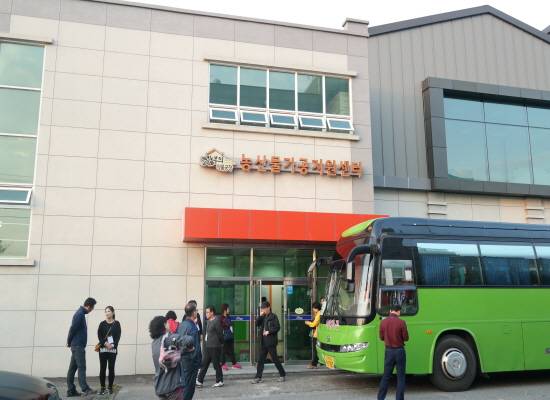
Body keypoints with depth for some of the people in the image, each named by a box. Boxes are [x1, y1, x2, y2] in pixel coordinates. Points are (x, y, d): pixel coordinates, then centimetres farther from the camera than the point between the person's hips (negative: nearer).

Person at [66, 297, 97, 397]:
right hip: (78, 345, -10)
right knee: (81, 367, -13)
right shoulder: (80, 314, -15)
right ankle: (85, 389, -16)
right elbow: (73, 328, -17)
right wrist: (69, 342, -4)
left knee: (73, 368, 9)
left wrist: (70, 342, 14)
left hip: (76, 345, 10)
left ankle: (71, 390, 13)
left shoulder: (81, 313, 16)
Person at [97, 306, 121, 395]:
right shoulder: (102, 324, 7)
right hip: (103, 349, 1)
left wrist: (112, 345, -14)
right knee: (102, 368, 0)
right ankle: (102, 387, 7)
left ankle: (110, 387, 10)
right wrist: (105, 343, -16)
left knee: (111, 368, 2)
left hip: (113, 349, -1)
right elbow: (99, 336, -1)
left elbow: (118, 336, 0)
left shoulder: (116, 324, 5)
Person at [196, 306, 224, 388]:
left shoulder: (216, 321, -15)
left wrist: (220, 343, -4)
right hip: (207, 346, 9)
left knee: (216, 364, 2)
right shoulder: (208, 321, 12)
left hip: (215, 347, -9)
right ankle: (199, 381, 14)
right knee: (204, 364, 9)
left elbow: (220, 334, -13)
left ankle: (220, 381, 14)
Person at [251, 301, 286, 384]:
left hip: (271, 342, -6)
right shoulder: (263, 317, 12)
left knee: (275, 359, 1)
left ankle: (282, 375, 16)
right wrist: (260, 316, -5)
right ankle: (258, 377, 10)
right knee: (261, 360, 5)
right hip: (264, 342, 6)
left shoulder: (273, 316, -7)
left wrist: (269, 331, -17)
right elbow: (257, 324, 4)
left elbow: (277, 327, -13)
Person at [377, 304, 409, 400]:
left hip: (388, 351, 3)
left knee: (386, 376, 13)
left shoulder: (383, 322, -3)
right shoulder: (401, 322, -13)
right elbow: (406, 338, -7)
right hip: (399, 351, -3)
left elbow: (381, 337, 6)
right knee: (401, 377, 8)